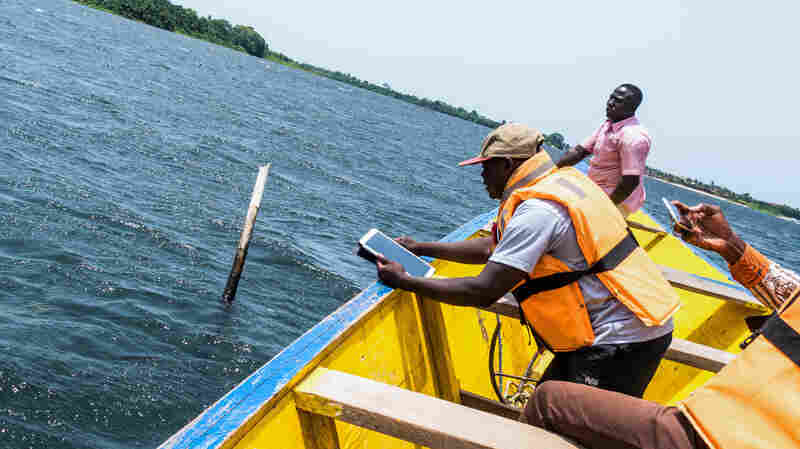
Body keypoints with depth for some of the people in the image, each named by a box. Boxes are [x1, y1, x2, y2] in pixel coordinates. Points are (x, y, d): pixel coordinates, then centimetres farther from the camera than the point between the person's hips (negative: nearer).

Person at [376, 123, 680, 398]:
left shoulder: (537, 210, -21)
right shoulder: (561, 181, 10)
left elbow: (483, 292, -23)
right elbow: (494, 247, 18)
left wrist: (404, 281, -13)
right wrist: (421, 248, 18)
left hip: (622, 343, -10)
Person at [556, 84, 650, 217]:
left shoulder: (632, 136, -22)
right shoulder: (607, 126, 8)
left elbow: (631, 182, -26)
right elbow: (579, 152, 7)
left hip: (618, 200, -10)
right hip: (599, 193, 10)